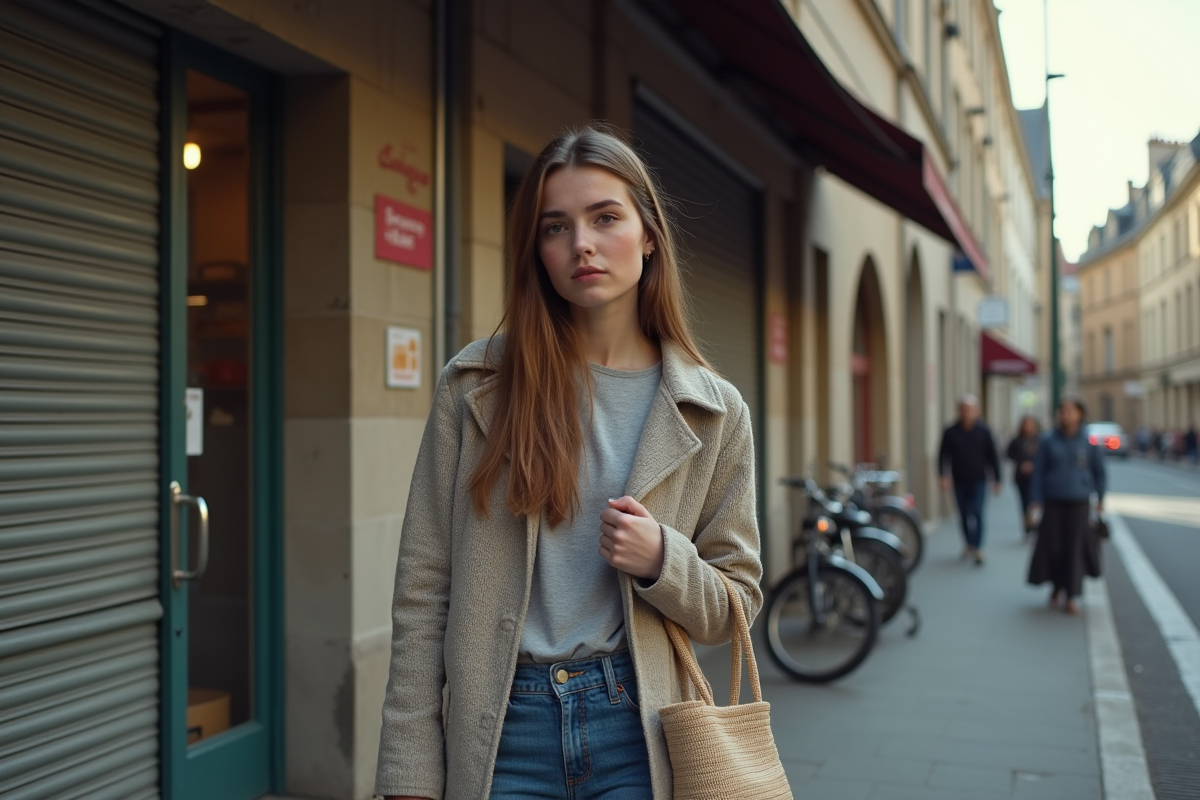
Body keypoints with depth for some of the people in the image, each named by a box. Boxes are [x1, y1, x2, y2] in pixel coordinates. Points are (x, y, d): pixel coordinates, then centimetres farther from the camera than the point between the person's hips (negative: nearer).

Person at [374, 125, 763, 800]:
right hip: (500, 732, 0)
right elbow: (424, 589, -2)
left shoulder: (714, 412, 0)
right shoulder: (477, 385, -2)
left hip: (636, 732, 1)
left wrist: (660, 560, -15)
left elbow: (735, 606, 6)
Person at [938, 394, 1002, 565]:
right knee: (964, 515, 11)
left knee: (977, 513, -12)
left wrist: (996, 479, 4)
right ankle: (970, 544, 27)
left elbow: (993, 456, 3)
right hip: (960, 481, 2)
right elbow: (943, 455, -1)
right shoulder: (951, 432, 0)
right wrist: (943, 476, -14)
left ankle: (978, 548, -13)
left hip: (978, 481, -2)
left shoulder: (983, 431, -2)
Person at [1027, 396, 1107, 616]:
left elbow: (1100, 472, 9)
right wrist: (1036, 500, -4)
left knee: (1075, 548, -3)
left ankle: (1072, 597, 5)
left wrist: (1100, 498, 6)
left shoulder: (1088, 443, 0)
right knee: (1053, 546, 2)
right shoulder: (1049, 442, 1)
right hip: (1054, 503, 1)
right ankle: (1056, 586, 26)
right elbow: (1038, 472, 2)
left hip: (1079, 503, -1)